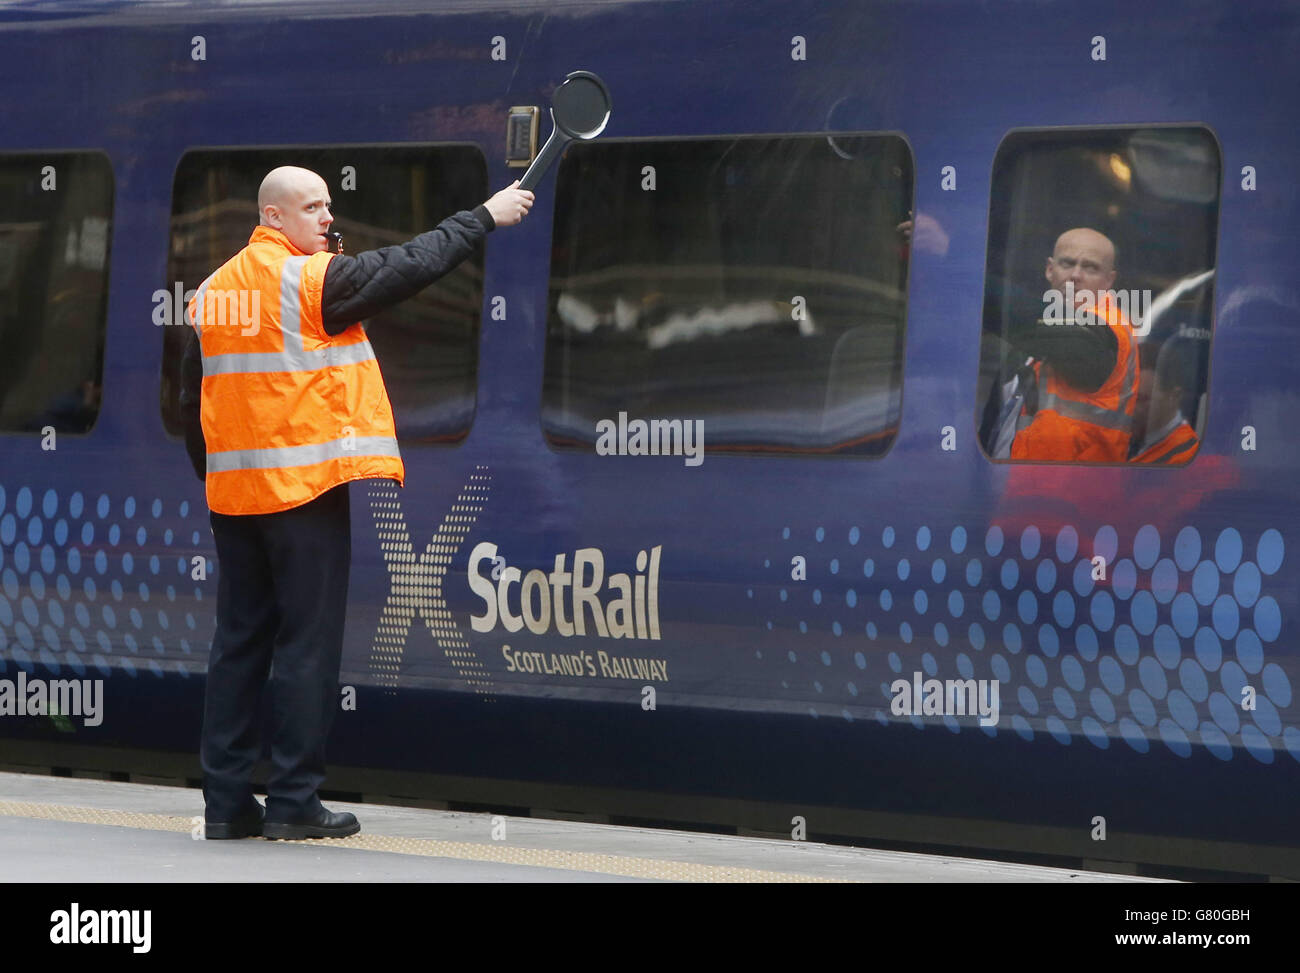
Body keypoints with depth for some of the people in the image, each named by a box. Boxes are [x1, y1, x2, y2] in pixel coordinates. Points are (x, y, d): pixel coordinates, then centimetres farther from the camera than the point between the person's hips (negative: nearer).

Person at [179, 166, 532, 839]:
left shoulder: (213, 291, 11)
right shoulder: (313, 279, -10)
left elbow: (192, 398, 14)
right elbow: (409, 266, -7)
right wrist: (485, 218, 3)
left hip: (234, 493, 7)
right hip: (304, 488, -7)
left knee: (240, 639, 10)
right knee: (308, 643, -2)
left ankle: (226, 801, 10)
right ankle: (293, 802, -3)